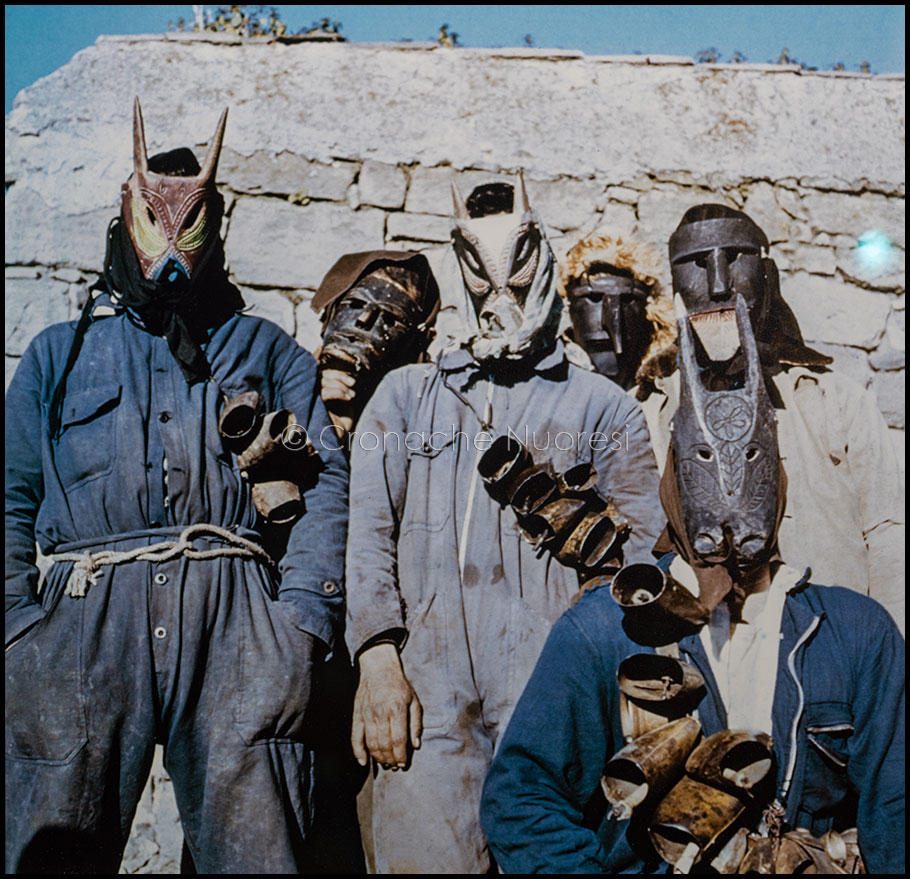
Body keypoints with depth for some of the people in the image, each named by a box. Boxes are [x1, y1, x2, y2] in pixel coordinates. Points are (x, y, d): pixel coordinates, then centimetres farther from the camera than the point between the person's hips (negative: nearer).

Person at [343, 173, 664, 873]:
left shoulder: (600, 406, 18)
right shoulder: (406, 395, 21)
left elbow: (639, 551, 11)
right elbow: (370, 531, 10)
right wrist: (378, 660, -3)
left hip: (551, 675, -1)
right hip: (427, 676, 1)